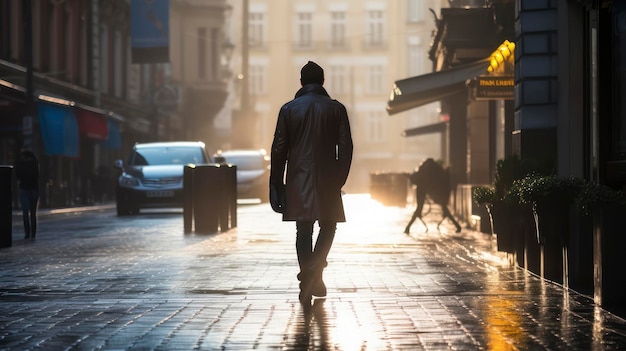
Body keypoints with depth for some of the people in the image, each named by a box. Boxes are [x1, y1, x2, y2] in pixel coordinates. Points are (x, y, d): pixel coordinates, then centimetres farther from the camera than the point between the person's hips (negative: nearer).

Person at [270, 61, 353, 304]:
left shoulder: (288, 109, 2)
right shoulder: (336, 109, 0)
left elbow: (279, 150, 1)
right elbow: (345, 148, -2)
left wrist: (276, 185, 6)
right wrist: (340, 179, 7)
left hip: (298, 181, 1)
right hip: (327, 181, -1)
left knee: (303, 231, 7)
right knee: (328, 226, 11)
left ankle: (307, 282, 6)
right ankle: (314, 270, -10)